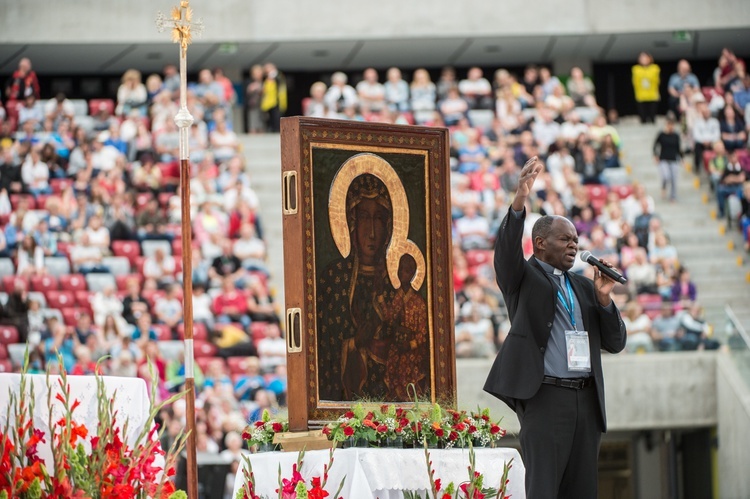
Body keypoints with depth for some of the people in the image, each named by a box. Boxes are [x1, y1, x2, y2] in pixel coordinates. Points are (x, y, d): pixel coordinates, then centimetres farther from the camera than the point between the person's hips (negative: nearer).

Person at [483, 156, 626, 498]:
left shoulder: (583, 288, 21)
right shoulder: (524, 277, 6)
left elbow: (615, 342, 17)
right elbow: (506, 251, -17)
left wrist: (603, 299, 0)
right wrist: (519, 204, -32)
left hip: (586, 399, 6)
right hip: (545, 396, -6)